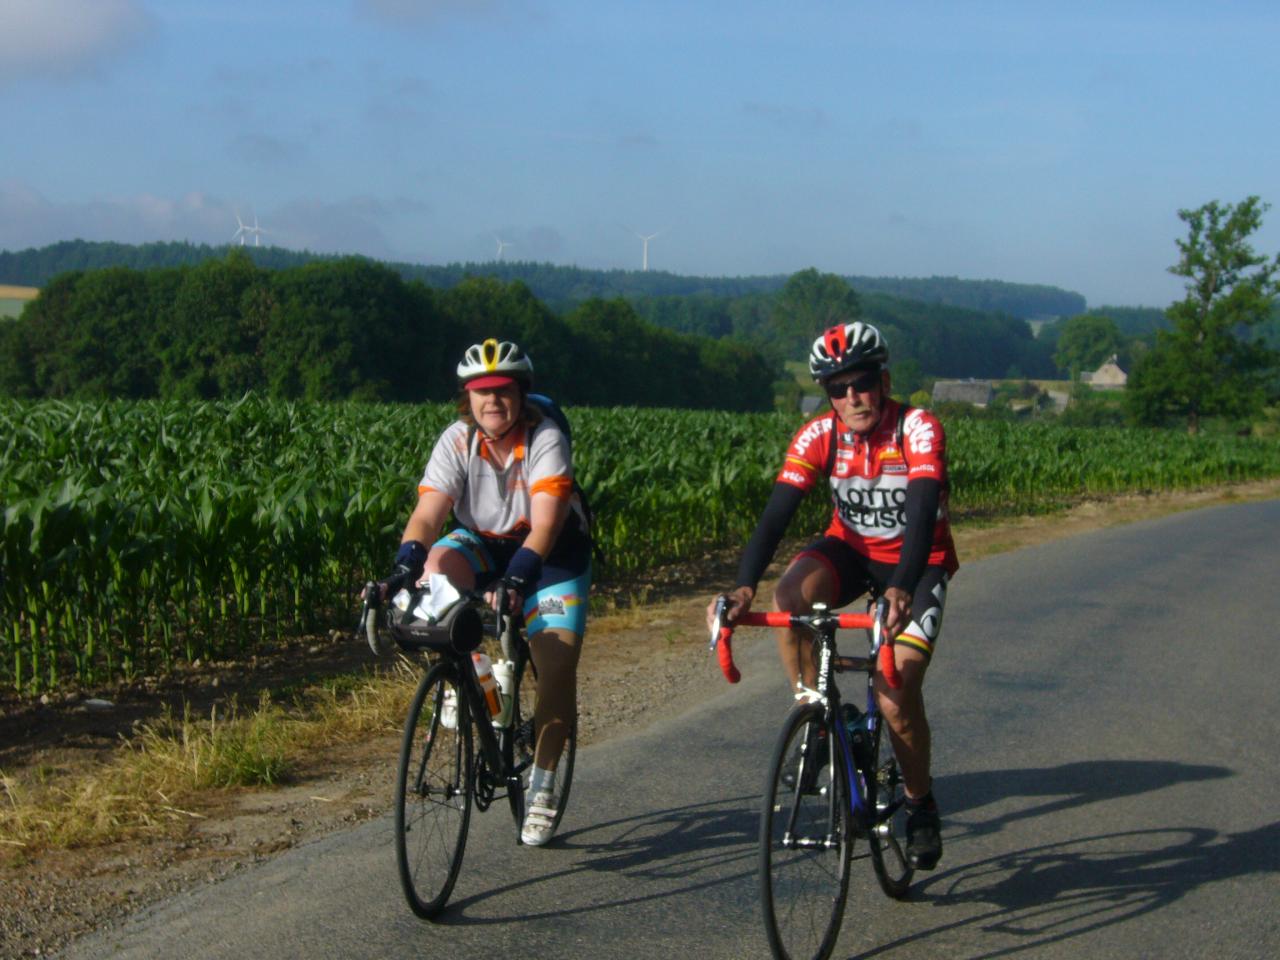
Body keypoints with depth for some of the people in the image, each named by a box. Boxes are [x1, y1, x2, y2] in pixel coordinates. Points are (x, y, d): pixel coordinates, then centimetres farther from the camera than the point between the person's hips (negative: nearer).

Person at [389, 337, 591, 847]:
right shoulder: (457, 441, -17)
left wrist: (516, 579, -50)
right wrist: (404, 568, -44)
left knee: (557, 665, -16)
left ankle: (543, 785, 5)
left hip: (550, 554, -2)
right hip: (482, 543, 2)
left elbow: (545, 523, -35)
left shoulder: (546, 440, -24)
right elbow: (426, 516, -25)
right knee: (436, 566, -32)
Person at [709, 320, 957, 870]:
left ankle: (920, 804, 7)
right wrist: (744, 586, -41)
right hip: (852, 549, 3)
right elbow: (777, 513, -24)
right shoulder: (819, 436, -15)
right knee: (790, 598, -31)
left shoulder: (918, 429, -24)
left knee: (897, 694, -19)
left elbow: (922, 512, -37)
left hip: (919, 562, -3)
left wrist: (902, 589, -55)